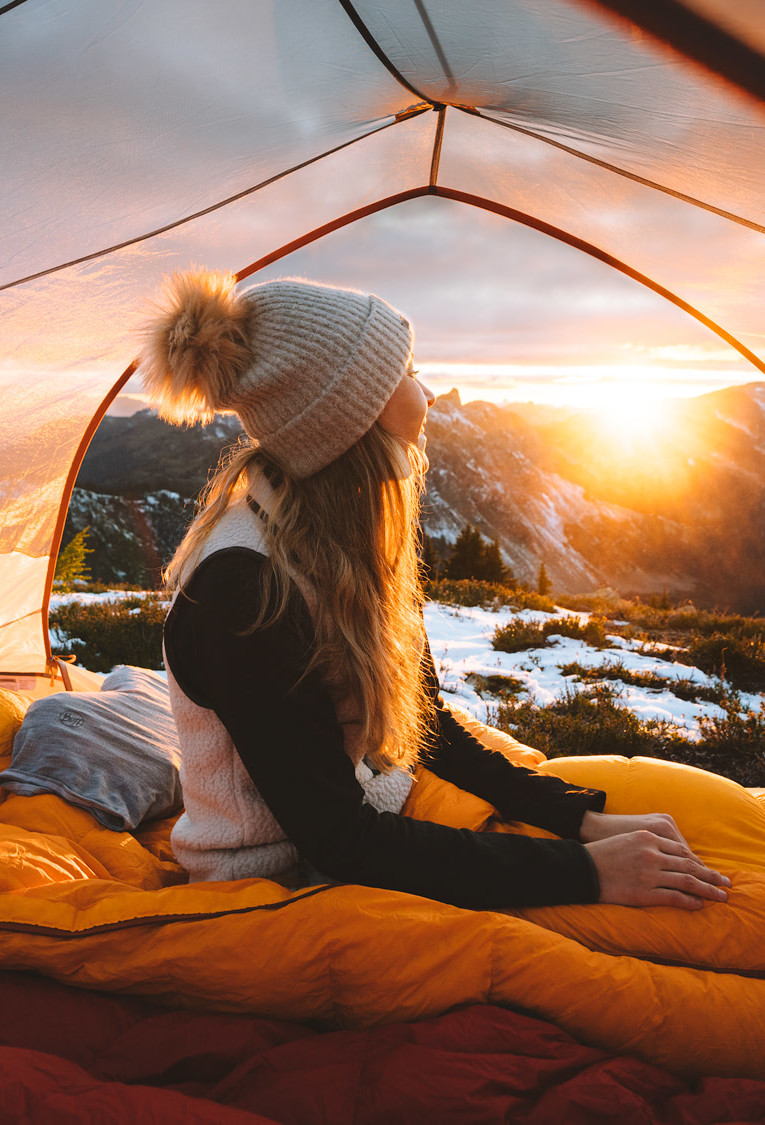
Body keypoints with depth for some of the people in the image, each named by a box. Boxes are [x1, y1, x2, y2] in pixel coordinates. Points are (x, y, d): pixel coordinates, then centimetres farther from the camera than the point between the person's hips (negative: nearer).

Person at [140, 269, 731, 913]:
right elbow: (341, 841, -25)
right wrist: (584, 871, -23)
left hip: (377, 840, 7)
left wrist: (583, 818, -5)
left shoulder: (353, 548, 0)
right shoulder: (243, 586, -27)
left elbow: (430, 726, 5)